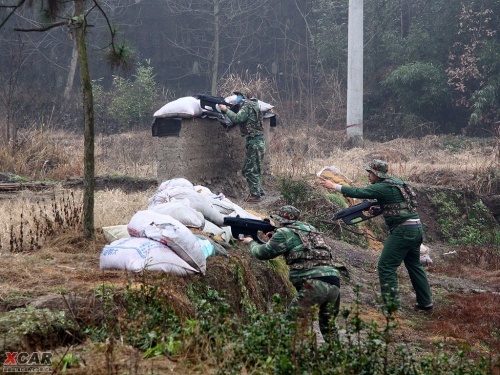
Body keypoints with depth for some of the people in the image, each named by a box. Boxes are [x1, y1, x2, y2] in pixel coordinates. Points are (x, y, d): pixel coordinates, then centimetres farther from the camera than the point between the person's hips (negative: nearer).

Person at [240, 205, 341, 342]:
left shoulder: (285, 233, 3)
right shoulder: (310, 229, 24)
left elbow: (262, 253, 9)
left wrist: (251, 242, 29)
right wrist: (274, 238, 33)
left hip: (314, 284, -7)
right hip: (334, 284, 7)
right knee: (327, 325, 21)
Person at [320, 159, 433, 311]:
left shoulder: (383, 187, -13)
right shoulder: (396, 182, 14)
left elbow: (359, 192, -16)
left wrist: (335, 186, -9)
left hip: (403, 230, -9)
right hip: (416, 228, 9)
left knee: (386, 267, -4)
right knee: (414, 265, 21)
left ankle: (392, 304, -5)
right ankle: (425, 302, 26)